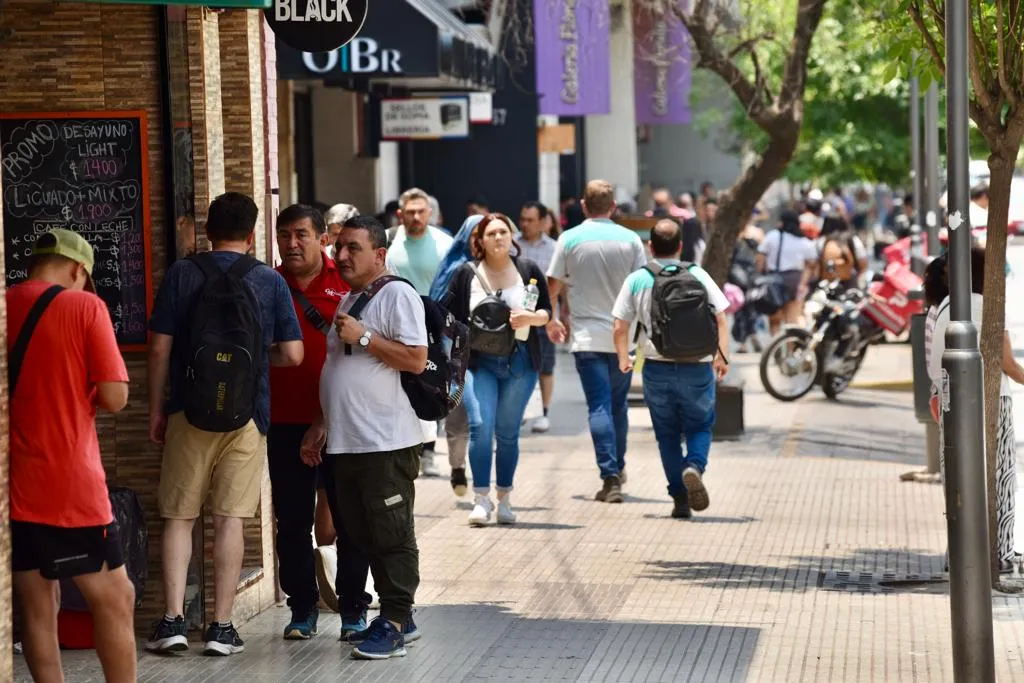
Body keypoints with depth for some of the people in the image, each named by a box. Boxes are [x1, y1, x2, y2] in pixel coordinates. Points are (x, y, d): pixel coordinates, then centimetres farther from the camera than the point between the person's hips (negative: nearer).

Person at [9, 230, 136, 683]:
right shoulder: (84, 307, -7)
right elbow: (114, 399, -10)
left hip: (11, 485, 5)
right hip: (67, 483, -5)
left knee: (37, 606, 10)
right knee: (115, 599, 4)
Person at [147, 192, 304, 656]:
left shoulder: (181, 275, 0)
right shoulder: (270, 282, 1)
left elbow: (160, 349, -2)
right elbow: (292, 355, -1)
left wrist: (156, 408, 8)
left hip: (189, 412, 0)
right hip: (246, 416, 0)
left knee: (179, 517, 7)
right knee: (229, 518, 3)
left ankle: (173, 620, 1)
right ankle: (222, 626, 3)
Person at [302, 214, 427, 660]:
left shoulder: (396, 296, -8)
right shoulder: (347, 301, 20)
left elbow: (416, 360, -18)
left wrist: (364, 337, -16)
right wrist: (321, 425, 21)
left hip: (386, 441, -9)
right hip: (346, 441, 9)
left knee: (392, 536, -5)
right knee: (363, 534, 12)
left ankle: (394, 625, -1)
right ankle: (397, 618, 20)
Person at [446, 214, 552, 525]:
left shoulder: (529, 270, 6)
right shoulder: (466, 274, 3)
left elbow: (547, 312, 8)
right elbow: (451, 317, 7)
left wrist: (530, 318, -12)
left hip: (519, 360, 1)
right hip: (479, 361, -1)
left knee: (507, 431, 6)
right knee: (480, 425, -15)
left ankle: (505, 499, 15)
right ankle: (481, 499, -10)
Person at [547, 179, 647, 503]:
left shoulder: (569, 239, -2)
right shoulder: (630, 239, 0)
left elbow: (552, 286, 2)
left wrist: (550, 321, 19)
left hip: (587, 337, -2)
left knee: (599, 407, -4)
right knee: (618, 404, 16)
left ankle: (610, 477, -13)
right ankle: (618, 467, 28)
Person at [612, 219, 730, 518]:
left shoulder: (636, 280, 1)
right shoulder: (697, 275, 1)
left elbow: (620, 327, 0)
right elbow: (721, 318, -3)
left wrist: (623, 358, 15)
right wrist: (722, 356, 4)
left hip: (657, 368, 1)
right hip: (697, 367, 0)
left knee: (667, 434, 12)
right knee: (700, 427, 14)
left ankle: (680, 498, 8)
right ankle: (694, 466, -15)